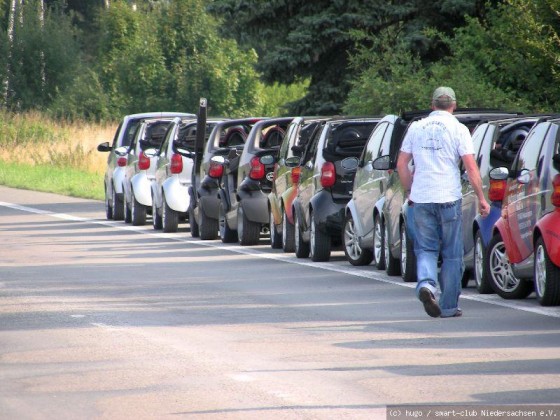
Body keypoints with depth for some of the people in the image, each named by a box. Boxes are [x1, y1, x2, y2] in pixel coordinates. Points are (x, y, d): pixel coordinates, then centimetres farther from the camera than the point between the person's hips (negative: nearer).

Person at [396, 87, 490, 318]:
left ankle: (426, 283, -18)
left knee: (426, 248, 10)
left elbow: (401, 164, 9)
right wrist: (481, 198, -3)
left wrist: (410, 191, 21)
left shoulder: (416, 127, 7)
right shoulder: (458, 129, -3)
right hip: (448, 199, -2)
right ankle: (449, 306, 9)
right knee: (452, 254, 7)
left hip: (421, 200, 2)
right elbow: (471, 167, -9)